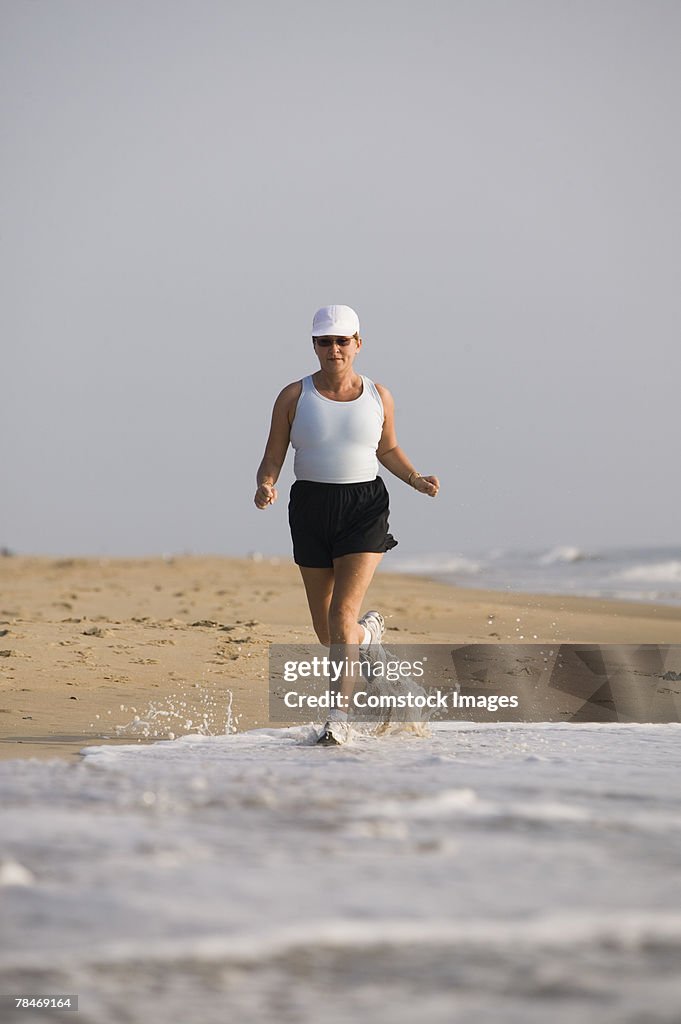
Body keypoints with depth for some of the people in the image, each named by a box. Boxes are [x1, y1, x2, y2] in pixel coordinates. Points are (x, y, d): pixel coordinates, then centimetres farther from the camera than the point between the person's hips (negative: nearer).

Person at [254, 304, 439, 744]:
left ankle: (339, 715, -14)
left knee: (343, 616, -16)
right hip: (311, 509, 1)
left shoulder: (378, 396, 4)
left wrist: (415, 478, 2)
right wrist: (266, 487, -19)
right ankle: (369, 633, 46)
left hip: (365, 508, -1)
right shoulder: (294, 397, 0)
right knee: (326, 630, 9)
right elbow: (273, 458, 2)